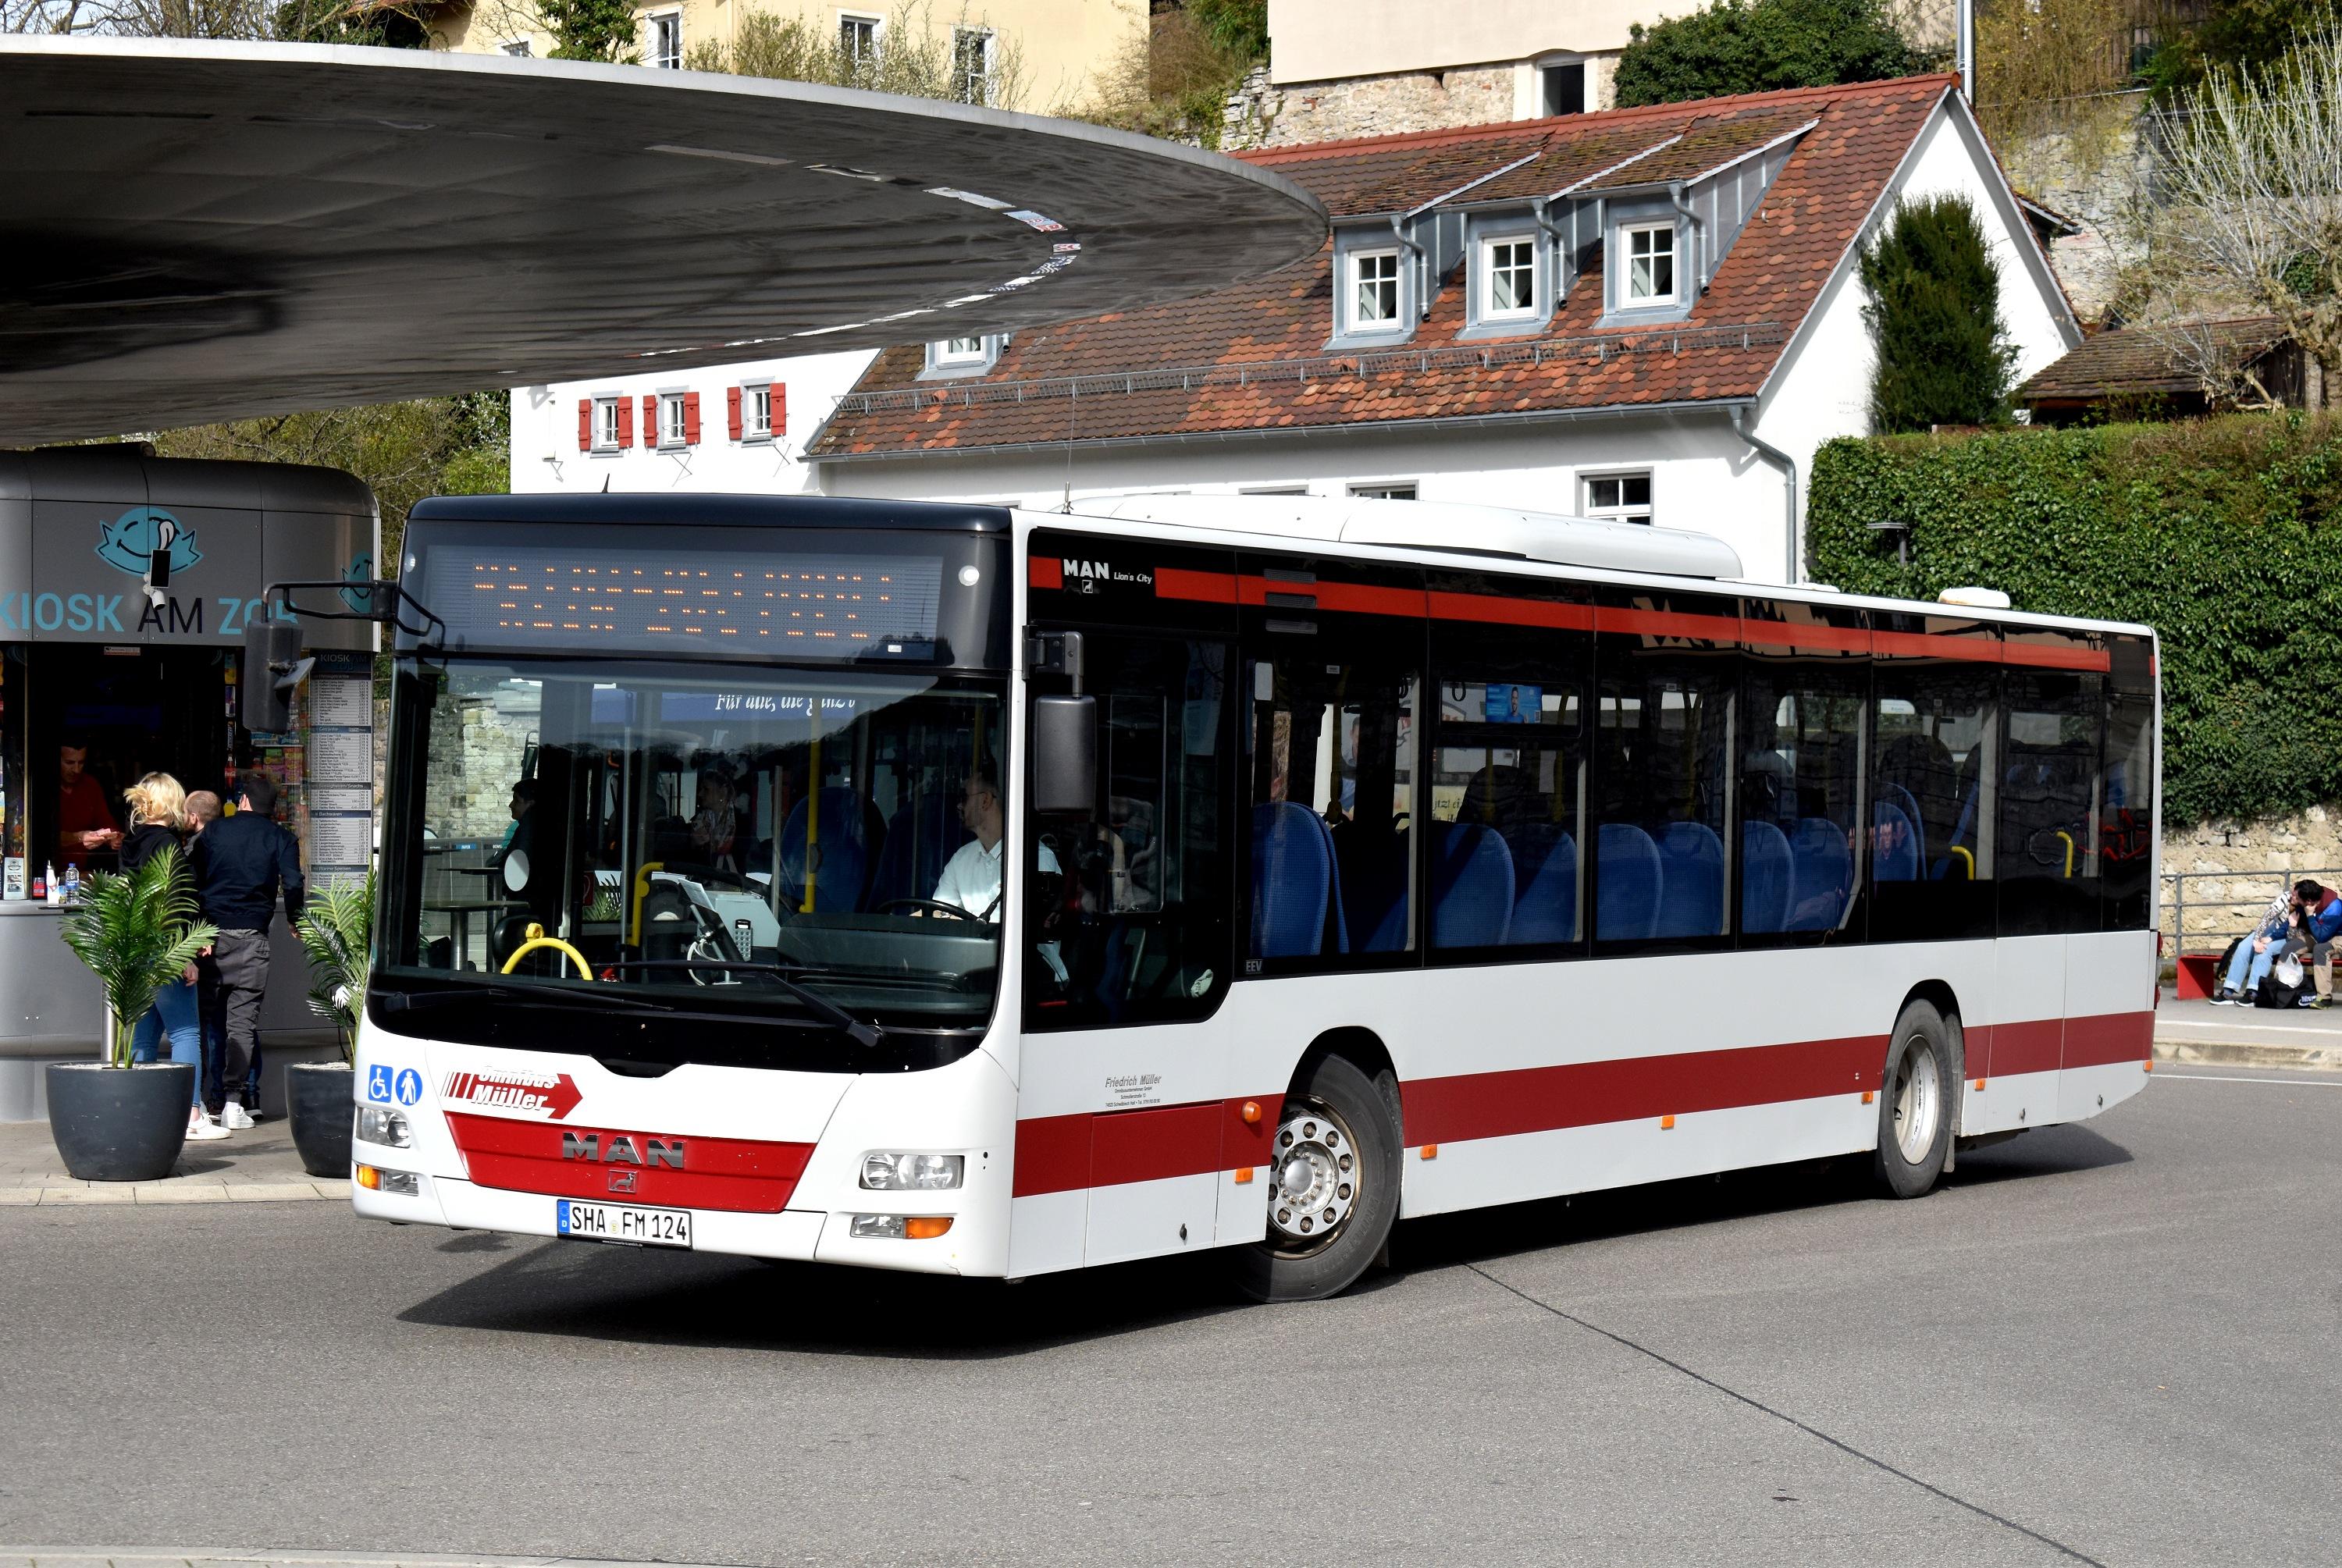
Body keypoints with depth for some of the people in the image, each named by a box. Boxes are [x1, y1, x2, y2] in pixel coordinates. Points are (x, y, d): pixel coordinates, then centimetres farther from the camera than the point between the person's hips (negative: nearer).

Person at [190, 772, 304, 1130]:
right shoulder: (279, 838, 5)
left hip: (210, 932, 1)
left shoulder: (215, 831, 10)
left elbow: (192, 881, 8)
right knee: (242, 1019, -1)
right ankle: (233, 1102, -9)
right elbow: (293, 885, -4)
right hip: (250, 935, -1)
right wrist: (295, 922, 13)